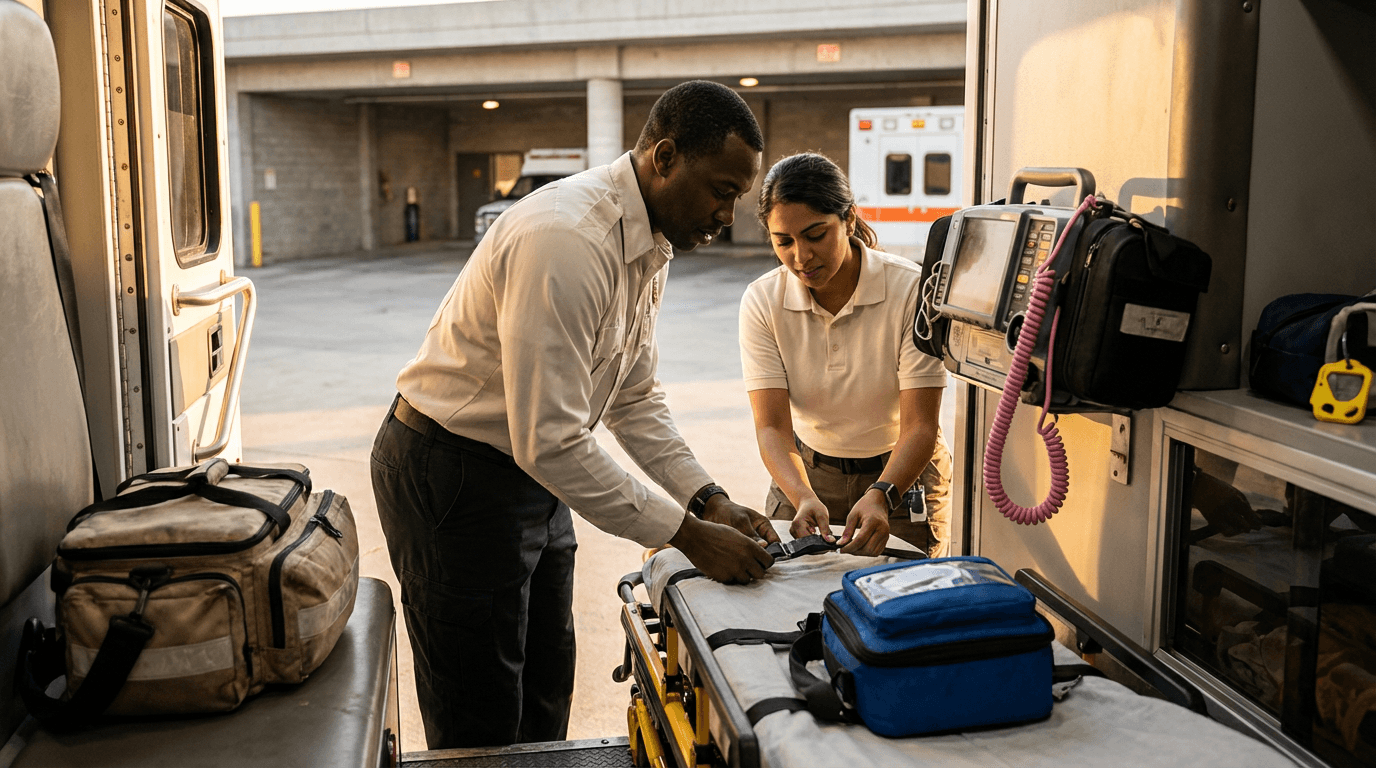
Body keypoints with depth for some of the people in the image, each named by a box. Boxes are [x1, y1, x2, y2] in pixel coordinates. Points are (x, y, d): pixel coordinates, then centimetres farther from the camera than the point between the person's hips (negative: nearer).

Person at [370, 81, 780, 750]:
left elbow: (634, 397, 10)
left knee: (545, 704, 18)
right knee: (481, 731, 4)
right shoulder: (566, 241, -29)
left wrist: (709, 499, -3)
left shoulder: (648, 242, 2)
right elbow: (548, 441, -31)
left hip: (532, 472, 9)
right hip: (454, 479, -9)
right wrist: (687, 534, -26)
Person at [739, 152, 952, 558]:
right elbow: (772, 427, -19)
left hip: (902, 475, -1)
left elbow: (920, 426, -23)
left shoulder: (912, 290, -20)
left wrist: (881, 496, -40)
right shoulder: (762, 301, -13)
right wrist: (804, 498, -38)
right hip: (807, 472, 2)